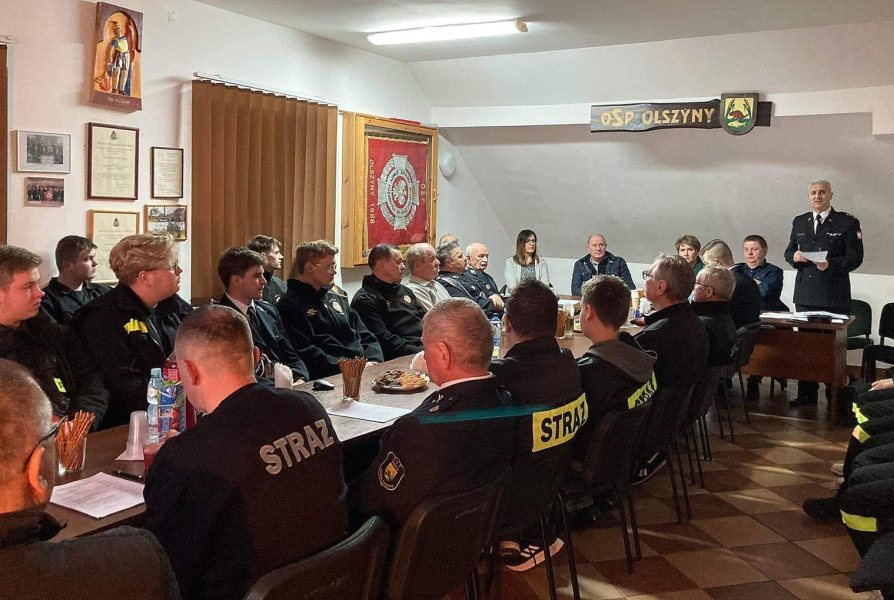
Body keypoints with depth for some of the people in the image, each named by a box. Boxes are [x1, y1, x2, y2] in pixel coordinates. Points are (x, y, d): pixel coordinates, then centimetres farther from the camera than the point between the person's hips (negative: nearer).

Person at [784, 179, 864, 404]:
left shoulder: (847, 222, -3)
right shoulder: (799, 222, 12)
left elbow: (855, 258, -7)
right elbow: (788, 252, 16)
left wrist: (831, 264, -23)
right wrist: (794, 256, -6)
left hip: (834, 295, -4)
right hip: (805, 293, 5)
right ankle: (807, 393, 18)